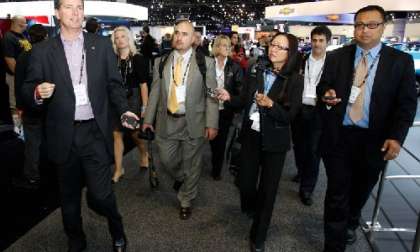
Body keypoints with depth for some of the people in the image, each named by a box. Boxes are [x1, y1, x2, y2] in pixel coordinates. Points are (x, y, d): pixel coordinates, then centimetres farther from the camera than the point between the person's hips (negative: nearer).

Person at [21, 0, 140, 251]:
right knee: (69, 196, 16)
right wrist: (38, 93, -18)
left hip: (95, 132, -1)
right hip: (64, 134, 2)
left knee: (100, 194, -4)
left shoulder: (102, 44, 5)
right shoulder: (43, 50, 4)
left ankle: (117, 230, 28)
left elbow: (114, 83, 5)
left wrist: (124, 110, -10)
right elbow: (28, 88, 5)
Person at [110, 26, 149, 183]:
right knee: (117, 135, 3)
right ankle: (118, 169, 15)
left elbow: (143, 84, -7)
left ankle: (144, 155, 40)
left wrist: (145, 107, -10)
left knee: (135, 133, 9)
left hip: (133, 99, -3)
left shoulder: (138, 59, -5)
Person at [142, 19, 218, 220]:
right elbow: (155, 92, 7)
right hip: (167, 121, 3)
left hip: (193, 122, -2)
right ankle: (180, 178, 48)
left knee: (191, 164, 10)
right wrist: (148, 119, 5)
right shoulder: (161, 62, 4)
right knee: (166, 159, 13)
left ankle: (186, 201, 33)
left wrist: (211, 124, -12)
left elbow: (211, 95, -6)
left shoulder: (205, 63, -4)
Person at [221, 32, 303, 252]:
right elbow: (244, 101, 1)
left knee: (268, 188, 9)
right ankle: (250, 207, 50)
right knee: (245, 181, 11)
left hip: (274, 140, -2)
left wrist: (270, 104, -29)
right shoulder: (255, 70, -1)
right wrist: (229, 98, -18)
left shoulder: (295, 80, -11)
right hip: (250, 135, 3)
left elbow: (289, 115, -13)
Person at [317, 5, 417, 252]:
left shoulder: (401, 61, -1)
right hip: (339, 137, 0)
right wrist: (326, 95, -17)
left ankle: (350, 224, 50)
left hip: (373, 140, 1)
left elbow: (407, 103, -3)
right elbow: (322, 86, 8)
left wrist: (396, 137, -15)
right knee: (337, 192, 3)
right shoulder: (337, 57, 3)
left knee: (361, 190, 21)